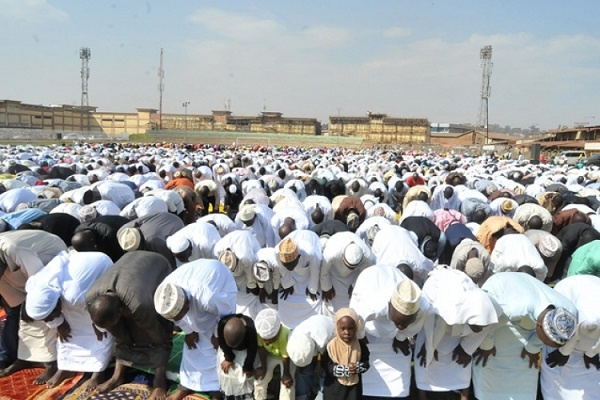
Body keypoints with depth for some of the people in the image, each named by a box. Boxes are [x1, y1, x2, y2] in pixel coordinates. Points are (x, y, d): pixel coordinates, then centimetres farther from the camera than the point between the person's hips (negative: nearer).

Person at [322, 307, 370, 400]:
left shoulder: (360, 345, -12)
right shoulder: (331, 345, -20)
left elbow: (366, 363, -4)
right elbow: (326, 366, -18)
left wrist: (357, 368, -25)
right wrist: (345, 369, -27)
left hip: (354, 385, 2)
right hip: (334, 386, -2)